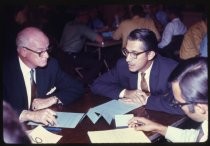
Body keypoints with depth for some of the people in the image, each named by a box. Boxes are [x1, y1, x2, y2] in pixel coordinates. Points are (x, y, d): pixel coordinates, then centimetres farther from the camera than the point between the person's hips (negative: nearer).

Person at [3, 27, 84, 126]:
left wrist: (52, 100, -11)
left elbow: (77, 88, 3)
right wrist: (29, 114, -35)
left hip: (46, 125, 3)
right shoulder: (5, 71, -13)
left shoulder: (51, 65, -2)